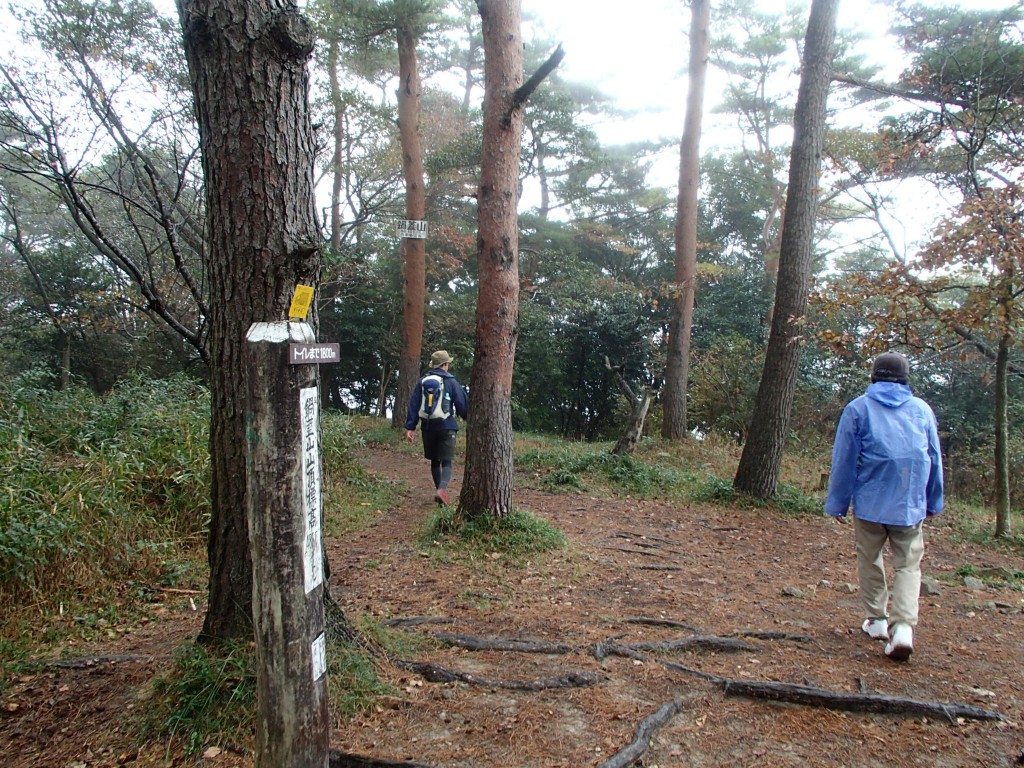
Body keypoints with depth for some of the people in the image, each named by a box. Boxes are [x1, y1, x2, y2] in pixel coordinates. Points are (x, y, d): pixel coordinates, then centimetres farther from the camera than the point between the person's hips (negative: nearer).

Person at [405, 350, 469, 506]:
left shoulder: (422, 381, 6)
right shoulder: (451, 382, -4)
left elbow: (413, 405, 3)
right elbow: (463, 405, 0)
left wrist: (410, 427, 3)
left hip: (427, 427, 4)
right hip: (446, 427, -4)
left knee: (434, 461, 17)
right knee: (446, 462, -4)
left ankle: (439, 489, 23)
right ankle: (442, 489, -26)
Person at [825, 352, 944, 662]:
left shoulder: (858, 408, 0)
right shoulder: (922, 409, 7)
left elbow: (843, 460, -2)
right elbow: (935, 460, 12)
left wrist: (837, 503, 5)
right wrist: (933, 503, 22)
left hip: (870, 502, -1)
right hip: (911, 505, 2)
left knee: (870, 560, 14)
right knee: (908, 565, 6)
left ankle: (877, 619, 21)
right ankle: (904, 626, -10)